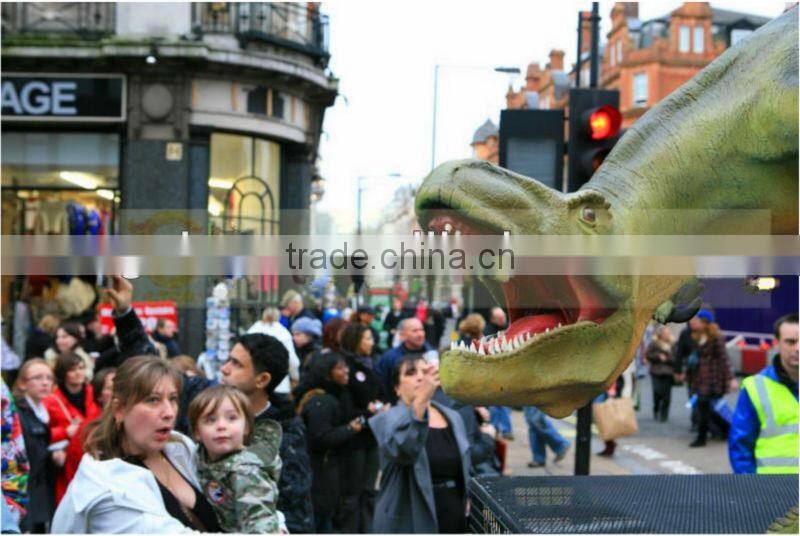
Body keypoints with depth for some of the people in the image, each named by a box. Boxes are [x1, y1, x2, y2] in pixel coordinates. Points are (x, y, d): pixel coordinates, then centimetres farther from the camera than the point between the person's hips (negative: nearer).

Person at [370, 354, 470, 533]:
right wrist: (421, 399, -46)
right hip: (409, 524, -6)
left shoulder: (453, 417, 10)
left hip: (453, 522, 6)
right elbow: (404, 450, -34)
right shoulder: (388, 420, -11)